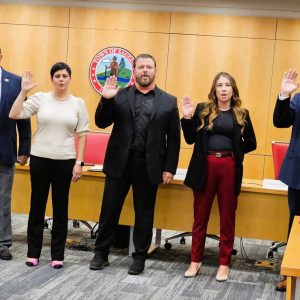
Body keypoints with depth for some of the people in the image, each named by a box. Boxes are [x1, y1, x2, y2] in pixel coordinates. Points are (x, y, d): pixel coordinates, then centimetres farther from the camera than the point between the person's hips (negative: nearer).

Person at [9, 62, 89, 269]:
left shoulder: (78, 103, 2)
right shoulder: (40, 98, 0)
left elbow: (82, 134, 3)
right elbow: (14, 115, -7)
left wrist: (79, 162, -3)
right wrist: (24, 91, -14)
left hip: (65, 161, 0)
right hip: (40, 159, 0)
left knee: (60, 208, 6)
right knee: (37, 206, 6)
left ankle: (58, 255, 15)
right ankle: (33, 252, 17)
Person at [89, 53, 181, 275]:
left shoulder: (169, 101, 5)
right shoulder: (119, 96, 5)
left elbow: (174, 138, 3)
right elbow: (101, 123, 2)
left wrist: (169, 168, -2)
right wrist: (106, 99, -13)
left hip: (149, 166, 0)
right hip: (119, 163, 0)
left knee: (144, 213, 9)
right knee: (109, 210, 6)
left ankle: (140, 257, 21)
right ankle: (101, 254, 20)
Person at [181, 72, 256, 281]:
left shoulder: (241, 114, 5)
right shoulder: (203, 110, 3)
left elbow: (251, 144, 11)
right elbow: (191, 139, 2)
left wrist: (232, 152, 2)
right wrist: (187, 117, -10)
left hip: (229, 167, 0)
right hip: (205, 166, 0)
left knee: (227, 217, 7)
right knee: (200, 216, 7)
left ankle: (224, 264, 17)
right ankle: (196, 261, 19)